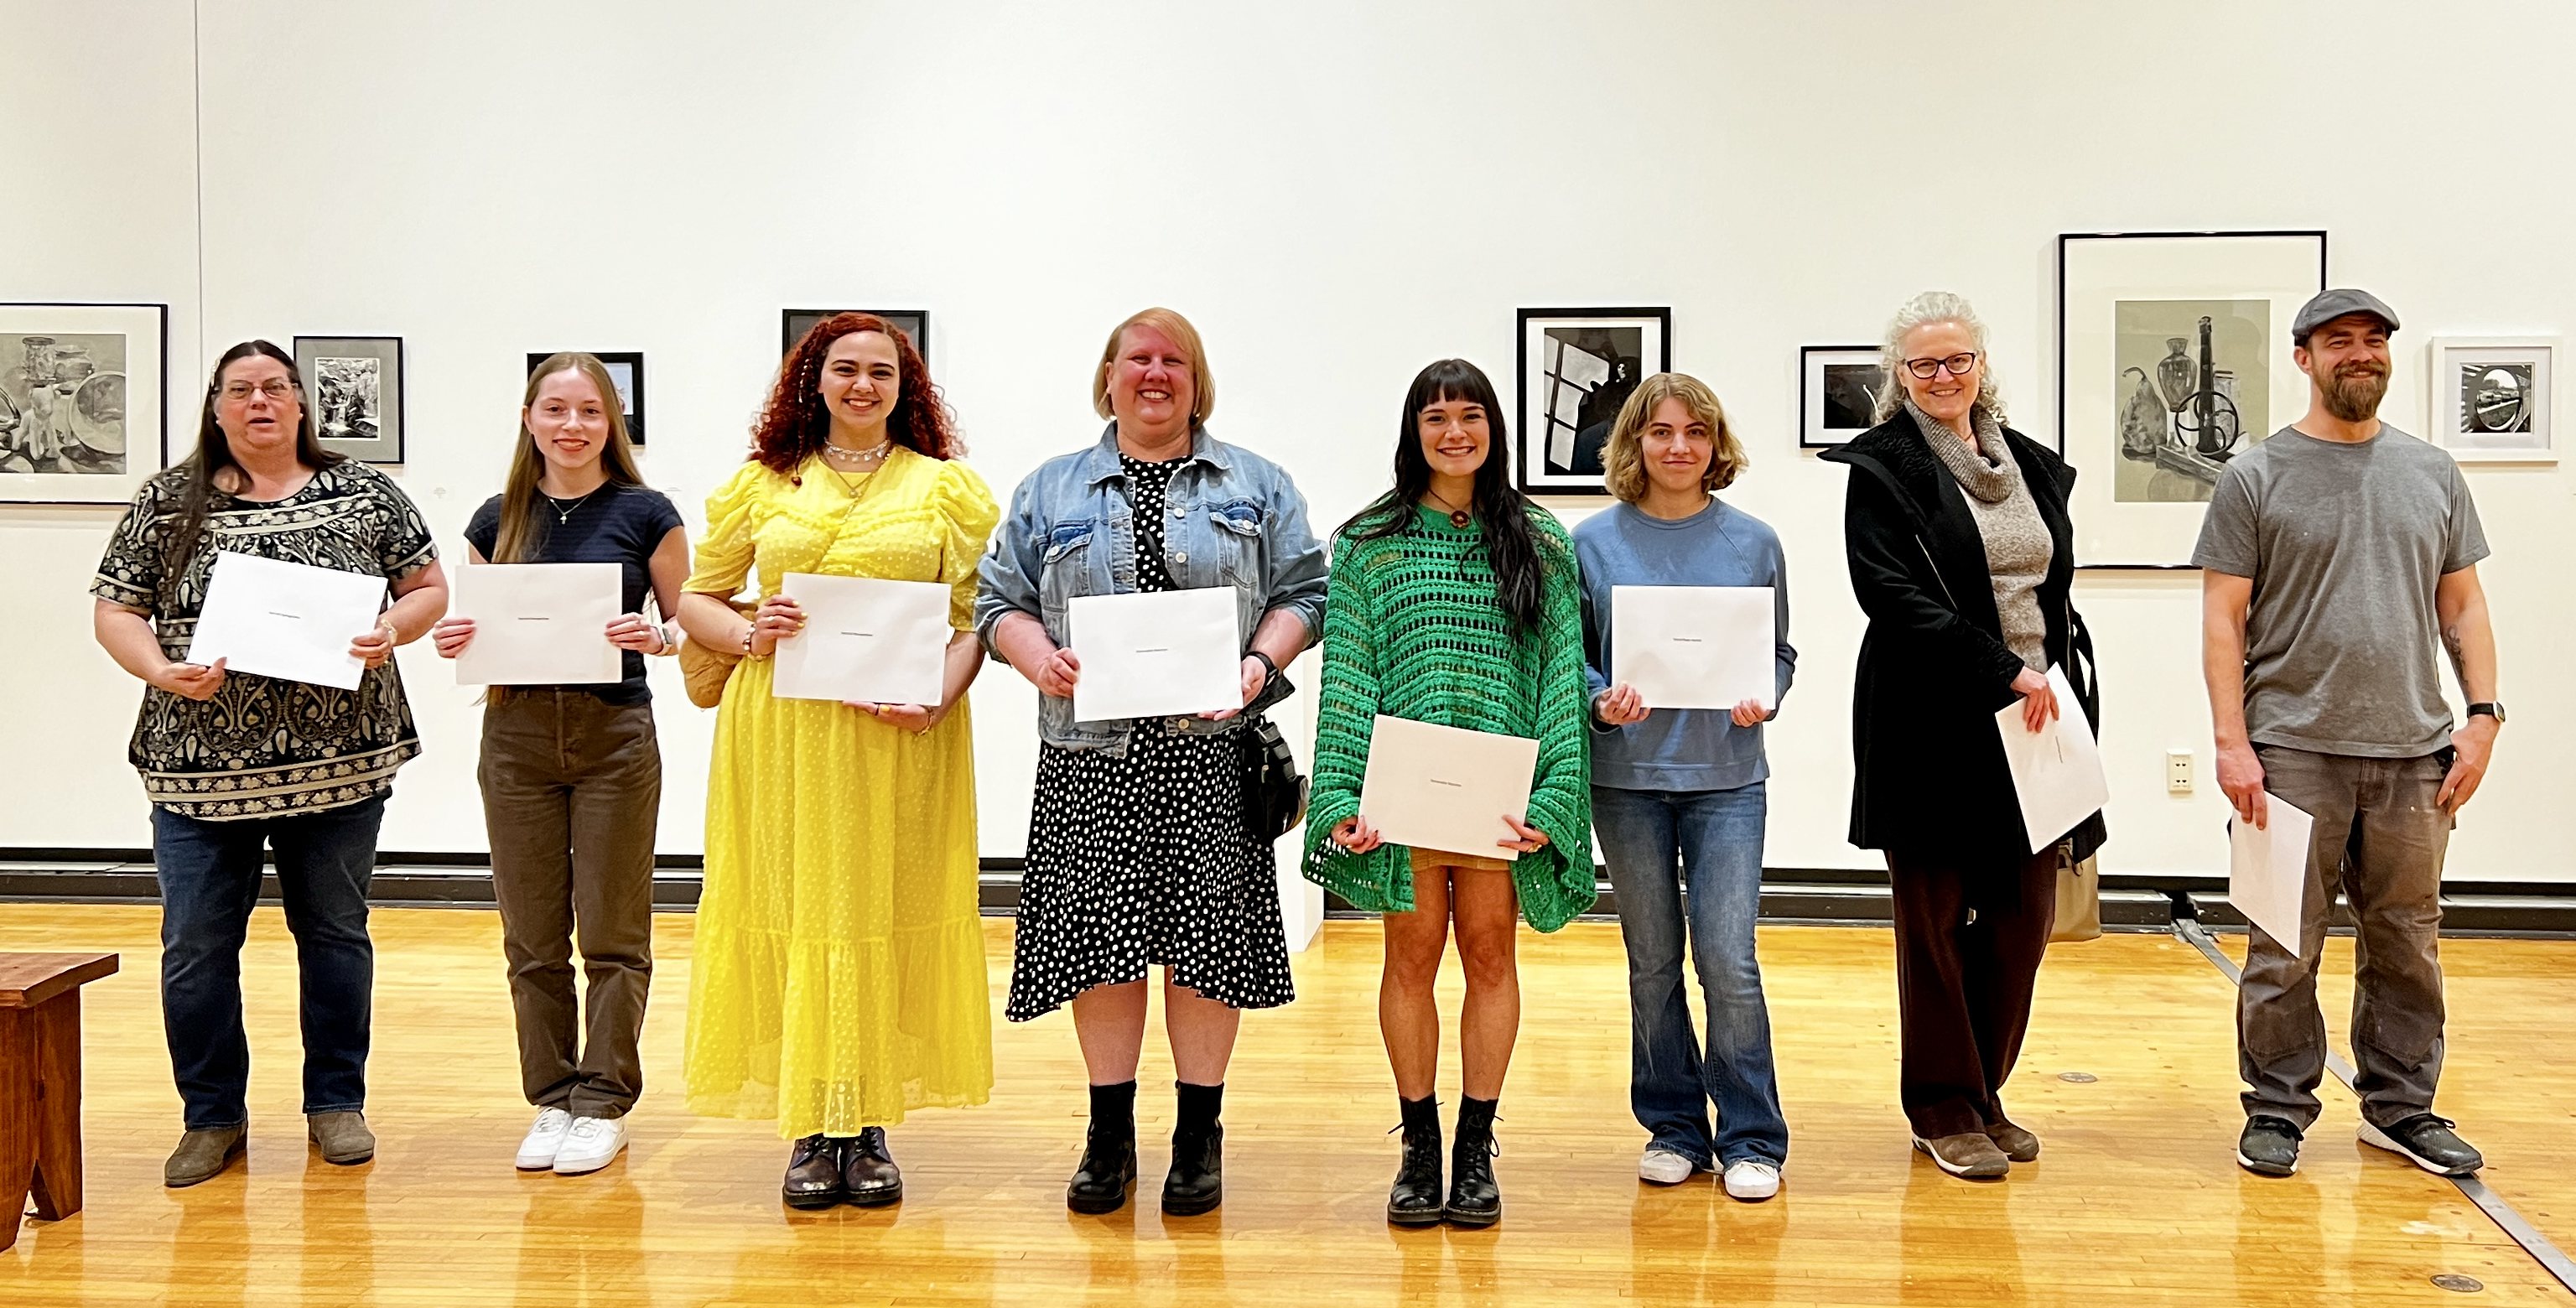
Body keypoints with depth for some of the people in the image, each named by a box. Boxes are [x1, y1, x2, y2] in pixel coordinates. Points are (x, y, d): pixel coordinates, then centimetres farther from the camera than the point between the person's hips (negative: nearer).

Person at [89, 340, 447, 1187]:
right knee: (195, 947, 3)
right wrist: (163, 673, -13)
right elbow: (116, 611, 5)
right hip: (201, 765, 0)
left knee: (335, 934, 10)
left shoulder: (365, 496, 4)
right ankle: (213, 1117, 18)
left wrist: (392, 631, -13)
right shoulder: (168, 503, 4)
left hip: (338, 759, 0)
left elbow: (429, 588, 7)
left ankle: (336, 1103, 24)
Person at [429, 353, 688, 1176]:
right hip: (517, 735, 3)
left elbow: (688, 627, 2)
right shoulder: (498, 521, 8)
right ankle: (552, 1100, 19)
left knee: (612, 933, 2)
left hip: (615, 736, -3)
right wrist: (452, 642, -6)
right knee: (533, 938, 8)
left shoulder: (646, 515, -1)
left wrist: (654, 636, -18)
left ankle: (604, 1103, 13)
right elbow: (472, 625, 15)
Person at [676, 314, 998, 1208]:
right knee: (795, 910, 1)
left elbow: (977, 614, 2)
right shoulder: (763, 484, 11)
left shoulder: (946, 486, 8)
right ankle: (811, 1132, 10)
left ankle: (870, 1130, 11)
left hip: (902, 739, -1)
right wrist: (749, 636, -6)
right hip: (782, 735, 1)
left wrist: (939, 695, -14)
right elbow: (695, 599, 14)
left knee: (887, 914, 1)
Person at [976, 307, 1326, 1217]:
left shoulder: (1257, 486, 13)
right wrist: (1043, 661, -10)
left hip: (1213, 749, -1)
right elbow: (1001, 603, 10)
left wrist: (1263, 663, -11)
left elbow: (1302, 594, 7)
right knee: (1098, 934, 0)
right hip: (1094, 751, 1)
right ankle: (1109, 1137, 14)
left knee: (1209, 934, -1)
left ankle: (1199, 1136, 12)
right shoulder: (1051, 491, 14)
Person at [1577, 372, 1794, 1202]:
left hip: (1726, 775, -1)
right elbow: (1569, 657, 5)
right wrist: (1601, 702, -14)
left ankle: (1751, 1139, 9)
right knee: (1652, 964, 9)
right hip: (1627, 778, 1)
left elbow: (1779, 652, 10)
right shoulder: (1595, 543, 2)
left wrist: (1762, 699, -10)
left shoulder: (1752, 542, 4)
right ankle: (1673, 1131, 23)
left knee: (1729, 961, -6)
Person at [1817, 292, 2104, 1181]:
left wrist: (2067, 690, 9)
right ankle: (1946, 1110, 14)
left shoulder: (2032, 466, 15)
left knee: (2024, 915, 8)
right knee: (1935, 917, 3)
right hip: (1932, 729, -6)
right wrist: (2004, 672, -19)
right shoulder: (1882, 467, -4)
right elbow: (1896, 596, -16)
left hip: (2032, 723, 6)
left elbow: (2056, 595, 19)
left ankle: (1984, 1089, 24)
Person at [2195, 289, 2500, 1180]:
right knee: (2285, 948, 2)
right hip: (2294, 753, -3)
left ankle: (2401, 1107, 24)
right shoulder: (2256, 478, 0)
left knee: (2408, 945, 11)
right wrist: (2232, 743, -10)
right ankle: (2278, 1107, 14)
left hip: (2413, 753, 4)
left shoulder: (2433, 474, 12)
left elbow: (2462, 604, 14)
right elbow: (2223, 618, -3)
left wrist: (2483, 714, 2)